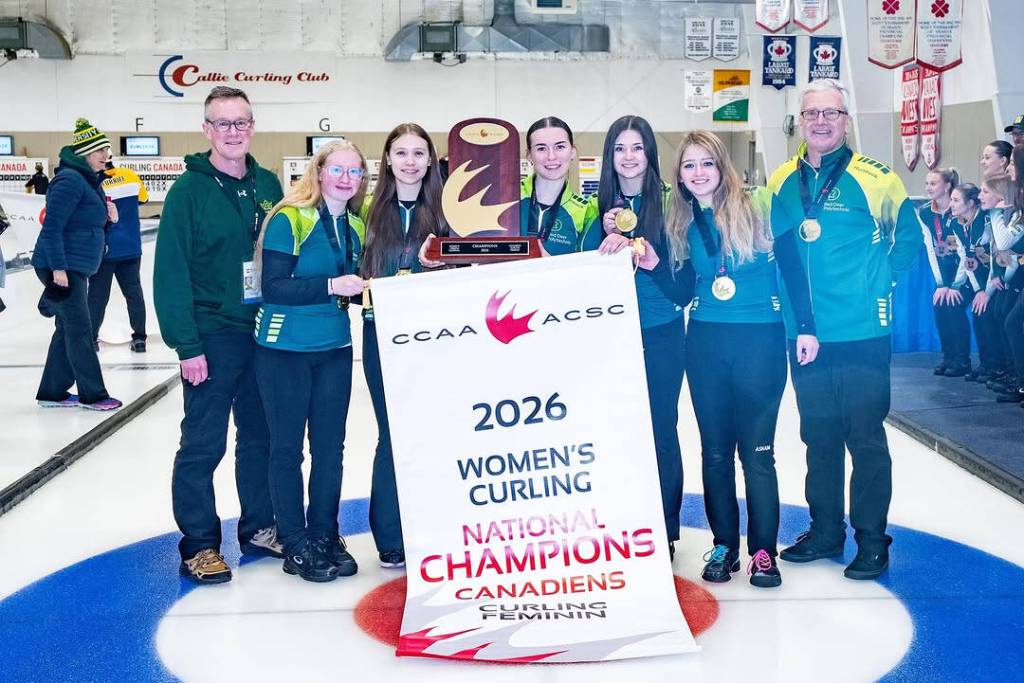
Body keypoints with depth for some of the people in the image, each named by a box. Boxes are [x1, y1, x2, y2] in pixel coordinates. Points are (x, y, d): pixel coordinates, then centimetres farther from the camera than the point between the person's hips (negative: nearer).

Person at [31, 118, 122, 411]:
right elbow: (52, 227, -21)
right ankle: (92, 394, 3)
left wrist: (108, 217, 2)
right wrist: (58, 269, -24)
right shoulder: (70, 179, -16)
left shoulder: (89, 181, 15)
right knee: (79, 330, -4)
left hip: (75, 268, 10)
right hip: (61, 267, -10)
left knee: (69, 329, 12)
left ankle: (52, 392, 20)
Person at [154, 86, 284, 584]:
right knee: (203, 446, 2)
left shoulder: (268, 185, 7)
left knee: (261, 438, 14)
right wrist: (186, 345, -16)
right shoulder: (189, 190, -9)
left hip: (265, 333, 5)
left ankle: (259, 528, 29)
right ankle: (199, 544, 14)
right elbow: (171, 273, -12)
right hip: (212, 337, -5)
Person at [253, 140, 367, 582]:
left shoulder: (356, 226, 7)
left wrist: (364, 288, -4)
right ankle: (295, 545, 16)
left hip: (335, 350, 6)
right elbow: (272, 287, -18)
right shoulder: (288, 220, -12)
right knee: (287, 449, 5)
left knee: (330, 447, 10)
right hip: (285, 350, -5)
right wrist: (331, 286, -25)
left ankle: (326, 537, 24)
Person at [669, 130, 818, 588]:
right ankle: (723, 546, 20)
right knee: (715, 450, 8)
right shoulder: (682, 223, 7)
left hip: (760, 340, -3)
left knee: (757, 450, -1)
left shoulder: (759, 207, -3)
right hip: (706, 342, 4)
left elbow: (792, 267, -3)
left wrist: (806, 326, -7)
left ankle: (763, 550, 11)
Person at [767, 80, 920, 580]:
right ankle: (824, 530, 28)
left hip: (861, 335, -4)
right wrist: (787, 300, 6)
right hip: (804, 336, 5)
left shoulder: (875, 179, -6)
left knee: (866, 438, 2)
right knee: (819, 437, 15)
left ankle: (871, 540, 15)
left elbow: (908, 240, 2)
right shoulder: (782, 182, 7)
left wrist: (874, 278, -3)